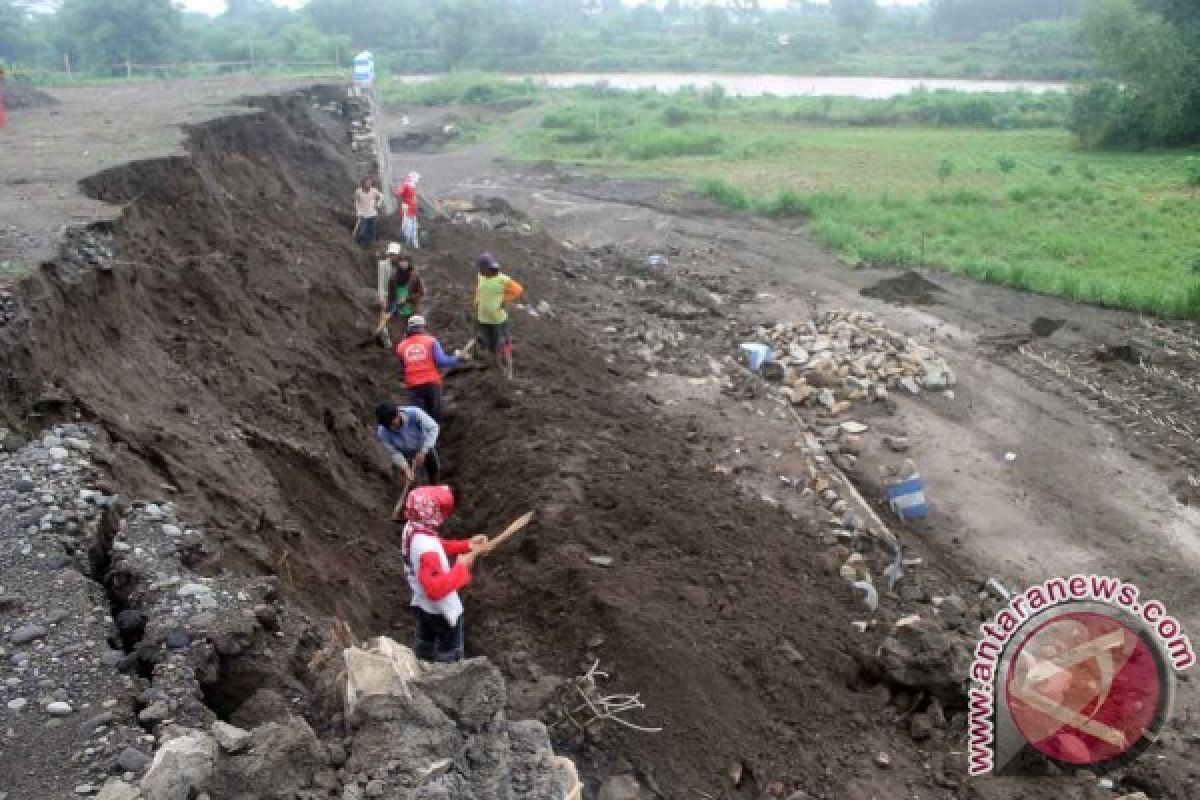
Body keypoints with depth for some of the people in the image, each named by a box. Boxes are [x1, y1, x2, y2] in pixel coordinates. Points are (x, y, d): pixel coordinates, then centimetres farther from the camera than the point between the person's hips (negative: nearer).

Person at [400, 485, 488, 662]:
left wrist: (467, 544, -4)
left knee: (424, 646, 31)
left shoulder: (412, 528, -12)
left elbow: (440, 546, 6)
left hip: (423, 604, 8)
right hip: (442, 610, -8)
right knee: (450, 657, 17)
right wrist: (462, 567, -34)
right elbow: (437, 589, -42)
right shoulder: (426, 547, -40)